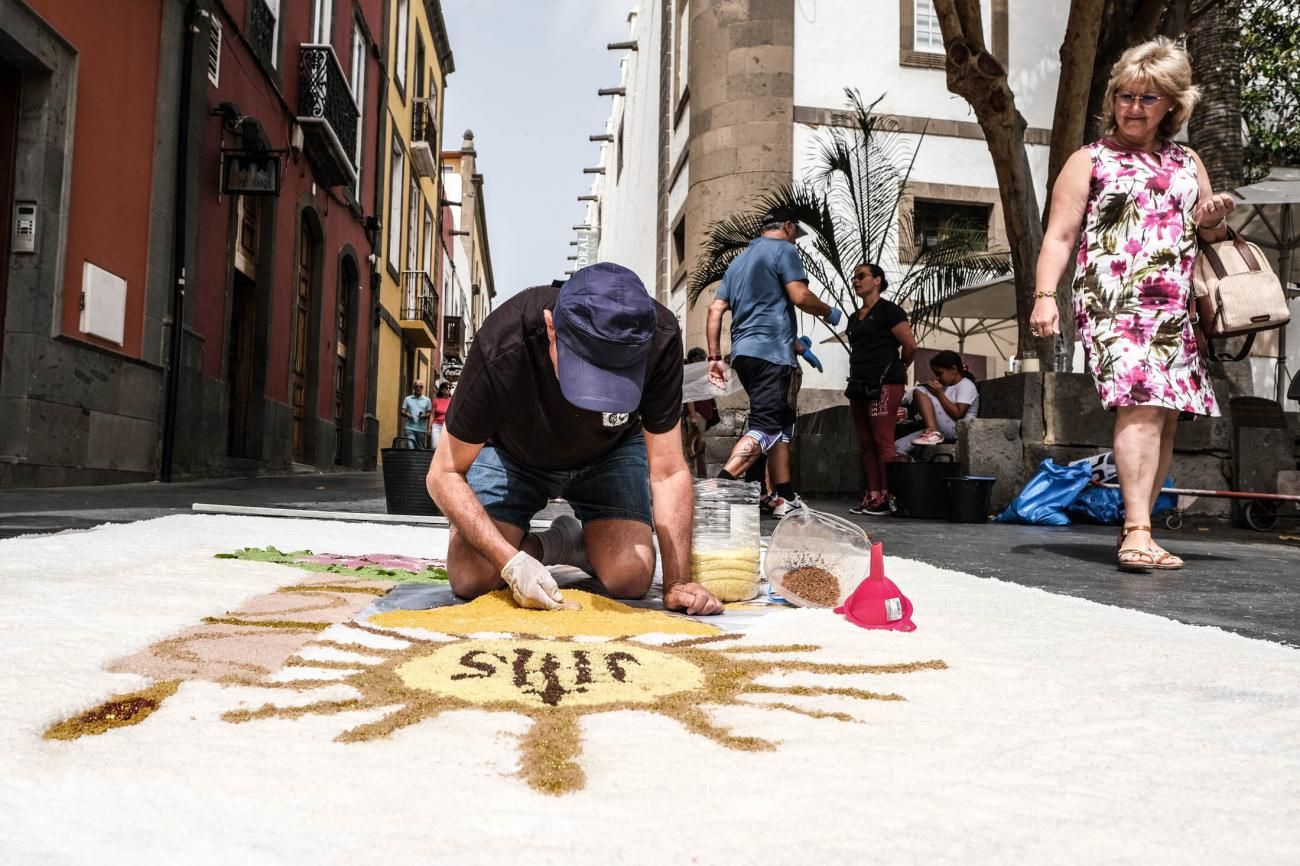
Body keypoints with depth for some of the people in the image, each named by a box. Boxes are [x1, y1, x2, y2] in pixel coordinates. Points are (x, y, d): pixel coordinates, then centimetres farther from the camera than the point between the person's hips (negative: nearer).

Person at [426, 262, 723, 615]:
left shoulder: (660, 339, -35)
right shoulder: (502, 346, -38)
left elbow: (667, 472, -24)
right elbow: (445, 474, -26)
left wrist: (676, 583, -29)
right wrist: (511, 562, -38)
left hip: (611, 452, 1)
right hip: (513, 453, 0)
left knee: (630, 578, -19)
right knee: (471, 579, -18)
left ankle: (584, 546, 15)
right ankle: (547, 547, 12)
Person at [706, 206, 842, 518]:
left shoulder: (739, 260, 24)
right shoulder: (783, 249, 1)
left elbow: (715, 309, 18)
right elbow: (800, 296, -11)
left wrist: (715, 357, 17)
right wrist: (829, 313, 7)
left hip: (743, 352, 9)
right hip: (771, 351, -8)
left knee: (781, 422, 15)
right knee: (765, 427, -14)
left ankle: (785, 498, 14)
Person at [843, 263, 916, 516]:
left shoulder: (888, 310, -3)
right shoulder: (855, 318, 19)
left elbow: (910, 345, -6)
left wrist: (898, 368, 9)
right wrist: (855, 384, 17)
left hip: (884, 385, -8)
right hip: (860, 385, 8)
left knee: (883, 440, -10)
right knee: (865, 442, 6)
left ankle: (886, 496, -8)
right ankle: (872, 495, 9)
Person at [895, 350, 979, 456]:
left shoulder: (966, 385, -4)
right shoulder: (947, 385, 24)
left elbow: (958, 415, -17)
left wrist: (939, 394, -12)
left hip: (957, 431, -10)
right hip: (945, 430, 10)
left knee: (919, 392, -15)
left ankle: (933, 432, -29)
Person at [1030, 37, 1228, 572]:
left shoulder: (1187, 163, 22)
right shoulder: (1090, 160, 8)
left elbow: (1206, 237, 29)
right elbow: (1059, 237, 1)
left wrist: (1213, 222, 4)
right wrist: (1045, 294, -14)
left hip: (1176, 310, 6)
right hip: (1114, 303, -5)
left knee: (1166, 418, 2)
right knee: (1142, 405, -21)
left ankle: (1135, 530, 10)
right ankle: (1138, 532, -23)